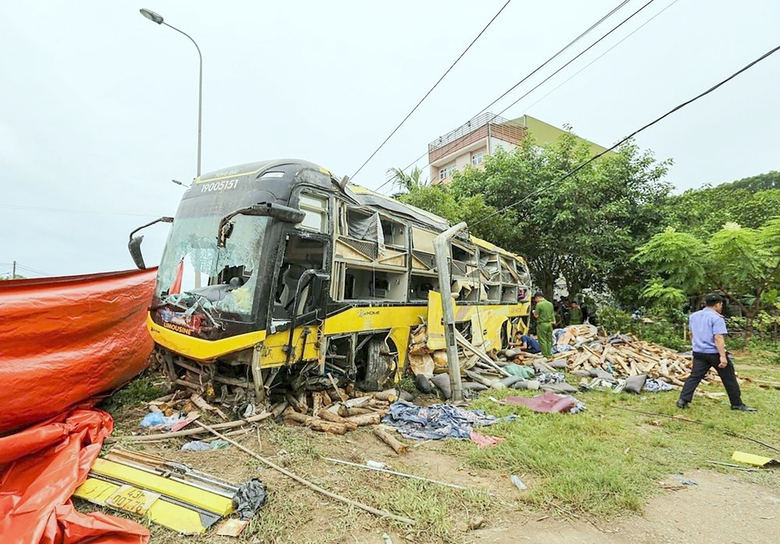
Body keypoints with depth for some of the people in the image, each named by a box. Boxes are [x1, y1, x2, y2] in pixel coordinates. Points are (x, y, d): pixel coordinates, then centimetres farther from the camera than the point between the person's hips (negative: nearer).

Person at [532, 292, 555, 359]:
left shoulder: (539, 304, -14)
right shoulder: (550, 304, 8)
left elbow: (536, 315, -12)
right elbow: (553, 314, 13)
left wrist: (534, 312, 7)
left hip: (542, 324, -7)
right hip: (549, 324, 7)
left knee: (543, 340, 1)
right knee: (549, 340, 14)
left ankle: (545, 355, 4)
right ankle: (549, 354, 20)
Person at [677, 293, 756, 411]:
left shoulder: (693, 316, 9)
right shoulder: (717, 318, -13)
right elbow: (718, 338, -21)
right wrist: (723, 356, -22)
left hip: (699, 353, 5)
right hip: (715, 353, -5)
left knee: (694, 377, 4)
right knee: (729, 378, 11)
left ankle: (683, 400, -3)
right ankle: (737, 404, 22)